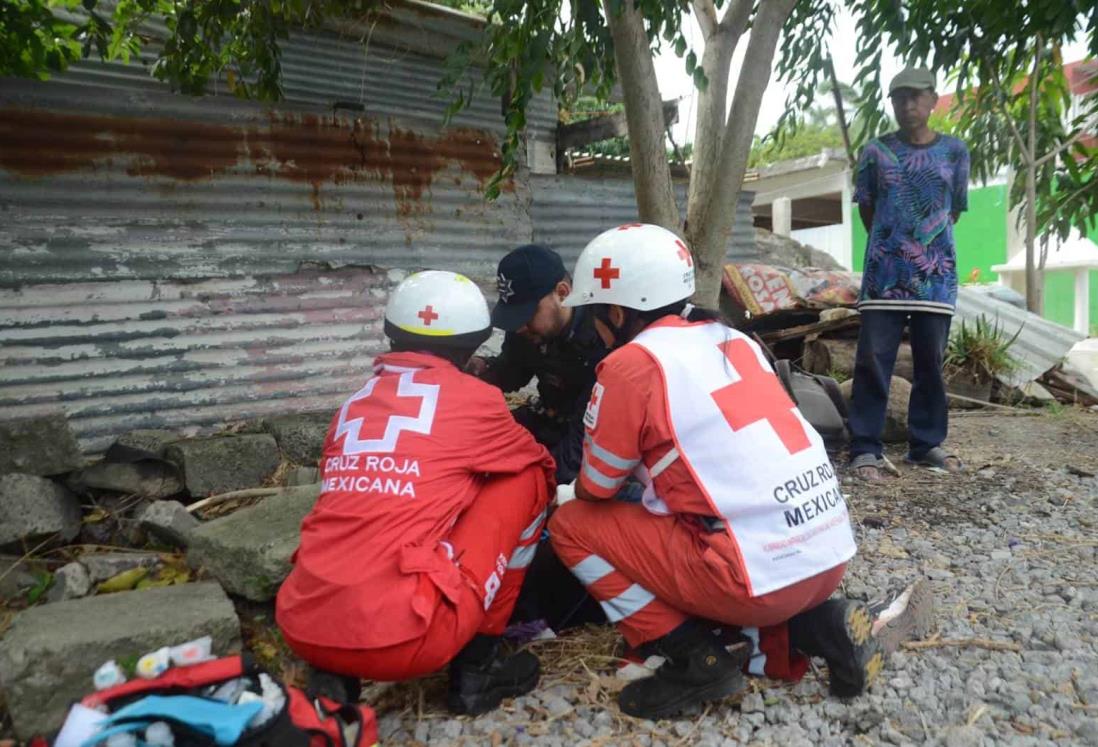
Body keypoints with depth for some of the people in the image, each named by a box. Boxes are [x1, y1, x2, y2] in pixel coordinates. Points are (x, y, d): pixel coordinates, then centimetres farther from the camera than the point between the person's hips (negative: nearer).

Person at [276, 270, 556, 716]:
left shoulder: (353, 406, 16)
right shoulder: (471, 397, 2)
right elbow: (543, 465, 21)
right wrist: (541, 496, 45)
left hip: (302, 633, 6)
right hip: (399, 637, -6)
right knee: (526, 477, 9)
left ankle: (331, 676, 14)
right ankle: (475, 669, 13)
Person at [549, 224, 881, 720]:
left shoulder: (631, 363, -8)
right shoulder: (734, 340, 14)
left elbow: (595, 489, 2)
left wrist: (571, 488, 25)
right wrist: (647, 476, 30)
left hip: (757, 572, -8)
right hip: (830, 556, 8)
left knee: (570, 525, 4)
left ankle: (695, 660, 2)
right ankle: (815, 629, 12)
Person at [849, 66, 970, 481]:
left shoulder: (955, 152, 7)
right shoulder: (875, 152, 4)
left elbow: (955, 210, 15)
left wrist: (929, 244, 14)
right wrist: (891, 244, 12)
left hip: (936, 276, 2)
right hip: (884, 275, -2)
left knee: (931, 363, 7)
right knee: (873, 362, -5)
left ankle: (926, 443, 19)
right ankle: (865, 448, 0)